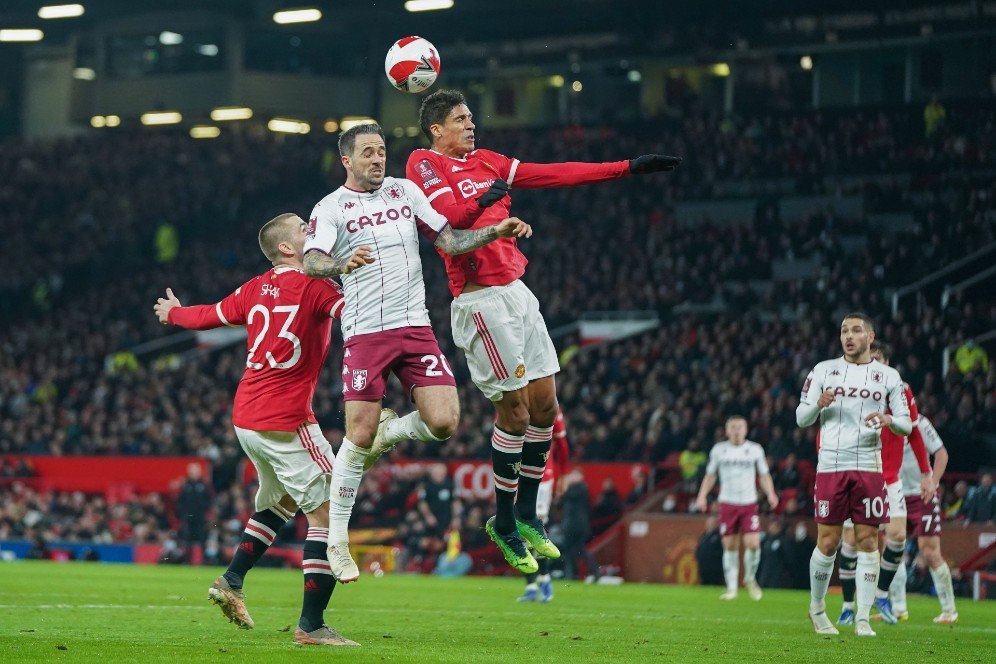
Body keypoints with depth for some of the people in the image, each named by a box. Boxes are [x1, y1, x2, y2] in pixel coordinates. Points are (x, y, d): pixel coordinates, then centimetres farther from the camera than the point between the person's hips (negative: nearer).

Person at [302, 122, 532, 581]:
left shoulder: (404, 191, 12)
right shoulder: (331, 208, -1)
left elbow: (449, 241, 14)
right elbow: (311, 262, -17)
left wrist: (495, 232, -2)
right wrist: (343, 262, -39)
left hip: (415, 328, 4)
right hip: (365, 334, -4)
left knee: (443, 423, -13)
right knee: (359, 436, -8)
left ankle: (387, 433, 21)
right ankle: (336, 542, 5)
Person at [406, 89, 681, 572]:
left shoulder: (485, 162, 18)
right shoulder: (425, 164, -4)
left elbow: (556, 174, 17)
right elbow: (443, 216, -21)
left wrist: (628, 168, 13)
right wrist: (482, 201, -41)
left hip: (517, 294, 8)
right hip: (481, 301, -8)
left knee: (545, 406, 8)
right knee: (515, 410, -7)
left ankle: (525, 514, 21)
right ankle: (504, 523, 7)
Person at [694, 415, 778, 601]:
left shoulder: (755, 450, 5)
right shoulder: (718, 450, 6)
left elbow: (764, 475, 11)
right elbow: (710, 475, 14)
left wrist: (770, 494, -5)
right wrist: (702, 496, 2)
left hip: (749, 503, 0)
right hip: (727, 503, 0)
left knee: (753, 544, -13)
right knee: (730, 546, -2)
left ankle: (750, 579, 12)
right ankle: (731, 587, 7)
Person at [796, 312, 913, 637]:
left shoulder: (887, 376, 8)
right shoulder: (824, 370, 7)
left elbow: (907, 425, 8)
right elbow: (801, 418, 7)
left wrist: (889, 420, -15)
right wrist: (818, 404, -15)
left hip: (869, 467, 1)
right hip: (831, 466, -1)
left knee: (868, 541, -3)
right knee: (828, 542, 0)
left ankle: (863, 619, 0)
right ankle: (817, 608, 19)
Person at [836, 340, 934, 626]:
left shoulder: (901, 391, -1)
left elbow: (913, 433, 8)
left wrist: (926, 474, 7)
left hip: (889, 479, 1)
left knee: (898, 534, -11)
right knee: (851, 539, -3)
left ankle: (881, 593, 10)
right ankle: (848, 605, 8)